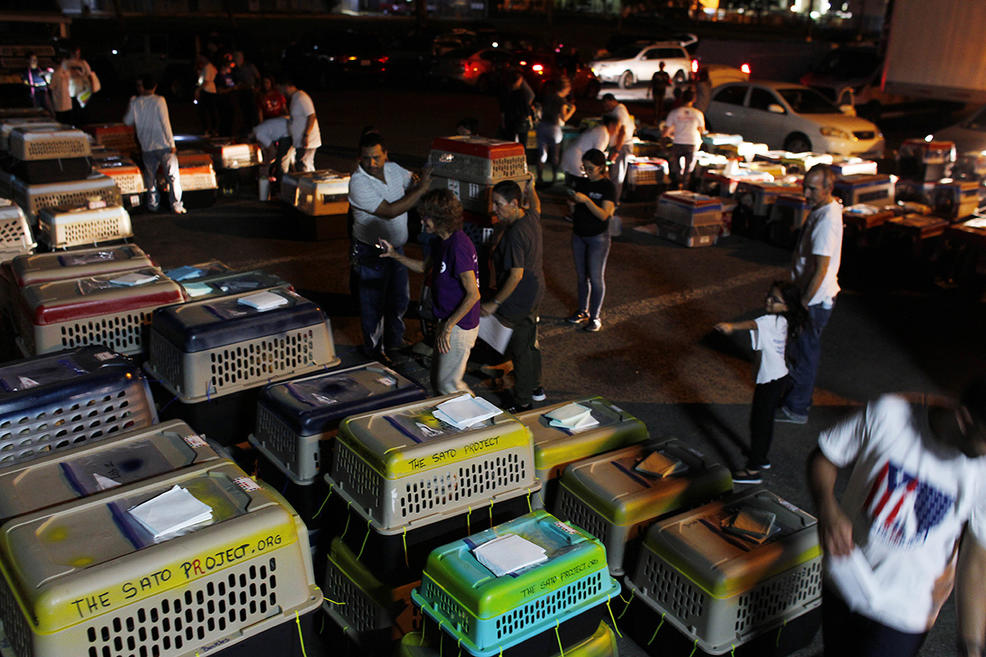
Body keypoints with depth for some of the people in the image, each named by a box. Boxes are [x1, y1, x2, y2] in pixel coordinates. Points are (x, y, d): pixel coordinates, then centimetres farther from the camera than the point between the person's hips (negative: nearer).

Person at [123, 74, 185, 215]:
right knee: (173, 176, 2)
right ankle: (176, 206, -1)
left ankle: (152, 203, 21)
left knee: (150, 176, 17)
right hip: (163, 145, -3)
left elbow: (127, 121, 14)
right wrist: (171, 143, -6)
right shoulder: (159, 101, -9)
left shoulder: (135, 103, 1)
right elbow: (165, 123, -12)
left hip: (146, 147, 3)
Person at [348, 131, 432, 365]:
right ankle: (374, 349, 26)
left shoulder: (394, 169, -3)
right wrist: (420, 190, -28)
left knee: (400, 298, 19)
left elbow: (415, 183, 13)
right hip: (370, 253, -7)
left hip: (397, 247, 7)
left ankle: (394, 341, 41)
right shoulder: (358, 183, -25)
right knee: (373, 303, 7)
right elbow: (389, 211, -30)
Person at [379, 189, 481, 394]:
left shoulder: (459, 246, -25)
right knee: (438, 376, 19)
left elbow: (473, 294, -25)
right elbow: (424, 266, 24)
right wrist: (394, 255, 12)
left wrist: (448, 326, -23)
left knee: (448, 384, 0)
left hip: (460, 325, -10)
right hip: (447, 320, 10)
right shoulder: (440, 240, 5)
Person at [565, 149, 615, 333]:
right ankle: (582, 311, 27)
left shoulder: (608, 186, -11)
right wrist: (571, 204, -11)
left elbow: (604, 214, -20)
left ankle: (595, 316, 10)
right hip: (578, 235, 6)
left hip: (598, 237, -5)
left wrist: (586, 200, -28)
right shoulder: (581, 182, 5)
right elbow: (574, 212, 11)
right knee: (581, 275, 13)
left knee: (596, 278, 0)